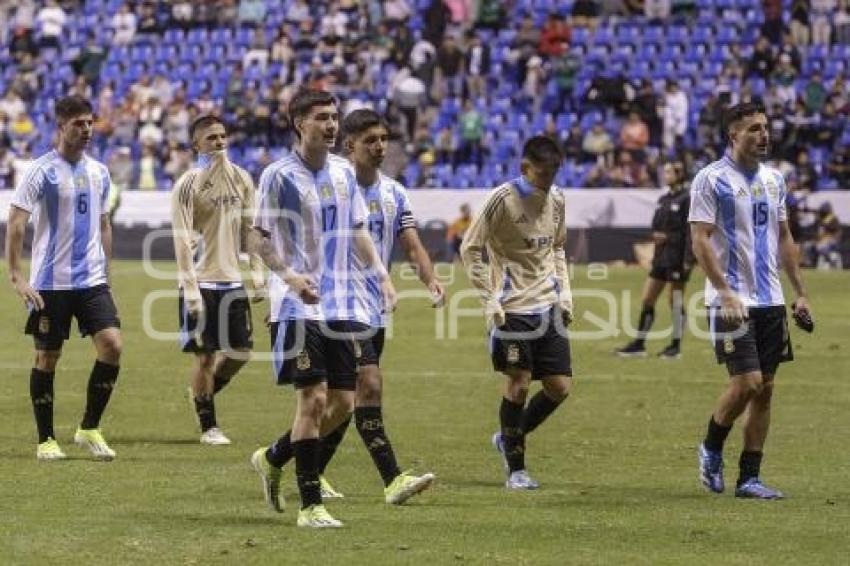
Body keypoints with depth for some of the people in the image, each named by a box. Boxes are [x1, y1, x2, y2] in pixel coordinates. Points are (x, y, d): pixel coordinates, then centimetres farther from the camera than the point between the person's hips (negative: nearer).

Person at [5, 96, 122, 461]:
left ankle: (90, 429, 3)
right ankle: (46, 440, 14)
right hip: (50, 282, -4)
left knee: (112, 345, -10)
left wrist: (106, 271, 17)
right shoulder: (41, 171, -7)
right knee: (47, 358, 2)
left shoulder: (98, 172, 11)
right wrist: (16, 277, -17)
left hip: (92, 281, 5)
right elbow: (15, 224, -10)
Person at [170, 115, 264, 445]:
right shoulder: (188, 185, -9)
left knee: (241, 351, 5)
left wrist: (257, 273, 7)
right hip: (201, 281, -5)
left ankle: (202, 393, 30)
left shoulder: (242, 179, 8)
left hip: (231, 279, 5)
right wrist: (190, 288, -17)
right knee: (205, 354, -1)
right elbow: (182, 239, -12)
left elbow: (250, 229, 14)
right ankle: (208, 427, 9)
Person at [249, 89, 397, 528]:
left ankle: (272, 459, 27)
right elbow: (259, 237, -7)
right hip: (298, 306, -6)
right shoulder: (279, 175, -8)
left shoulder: (343, 172, 10)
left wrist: (381, 275, 8)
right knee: (313, 398, -10)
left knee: (343, 402, 5)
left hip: (341, 305, 6)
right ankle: (311, 505, -3)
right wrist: (289, 276, -23)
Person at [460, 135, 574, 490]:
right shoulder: (503, 199, -10)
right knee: (518, 384, -7)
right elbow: (470, 249, -7)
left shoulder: (556, 200, 9)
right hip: (513, 308, -6)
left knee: (559, 386, 1)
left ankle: (508, 440, 24)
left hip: (549, 306, 6)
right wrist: (489, 298, -12)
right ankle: (516, 470, 6)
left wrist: (564, 290, 11)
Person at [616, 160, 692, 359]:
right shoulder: (663, 199, 13)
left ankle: (676, 346, 10)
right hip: (661, 255, 8)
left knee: (676, 302, 0)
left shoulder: (686, 199, -10)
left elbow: (690, 231, -14)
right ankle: (639, 344, 9)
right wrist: (656, 234, -4)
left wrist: (688, 260, -18)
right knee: (647, 300, 6)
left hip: (677, 256, -8)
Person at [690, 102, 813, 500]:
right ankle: (711, 449, 12)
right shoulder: (711, 179, -8)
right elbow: (700, 240, -12)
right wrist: (726, 294, -20)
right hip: (732, 300, -6)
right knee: (747, 382, -13)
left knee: (765, 388, 4)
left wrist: (800, 293, 13)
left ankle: (749, 478, 9)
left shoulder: (773, 179, 12)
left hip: (770, 301, 6)